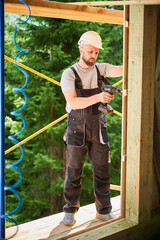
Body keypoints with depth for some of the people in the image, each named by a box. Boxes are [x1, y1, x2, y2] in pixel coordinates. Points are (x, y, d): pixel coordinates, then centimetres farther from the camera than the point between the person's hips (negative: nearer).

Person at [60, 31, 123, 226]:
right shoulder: (69, 74, -5)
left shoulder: (100, 69, 6)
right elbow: (73, 103, -19)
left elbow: (122, 70, -10)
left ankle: (104, 211, 20)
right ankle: (70, 211, 20)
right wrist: (98, 97, -33)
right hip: (77, 129, -3)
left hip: (98, 128, 3)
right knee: (74, 172, 5)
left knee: (102, 171, 7)